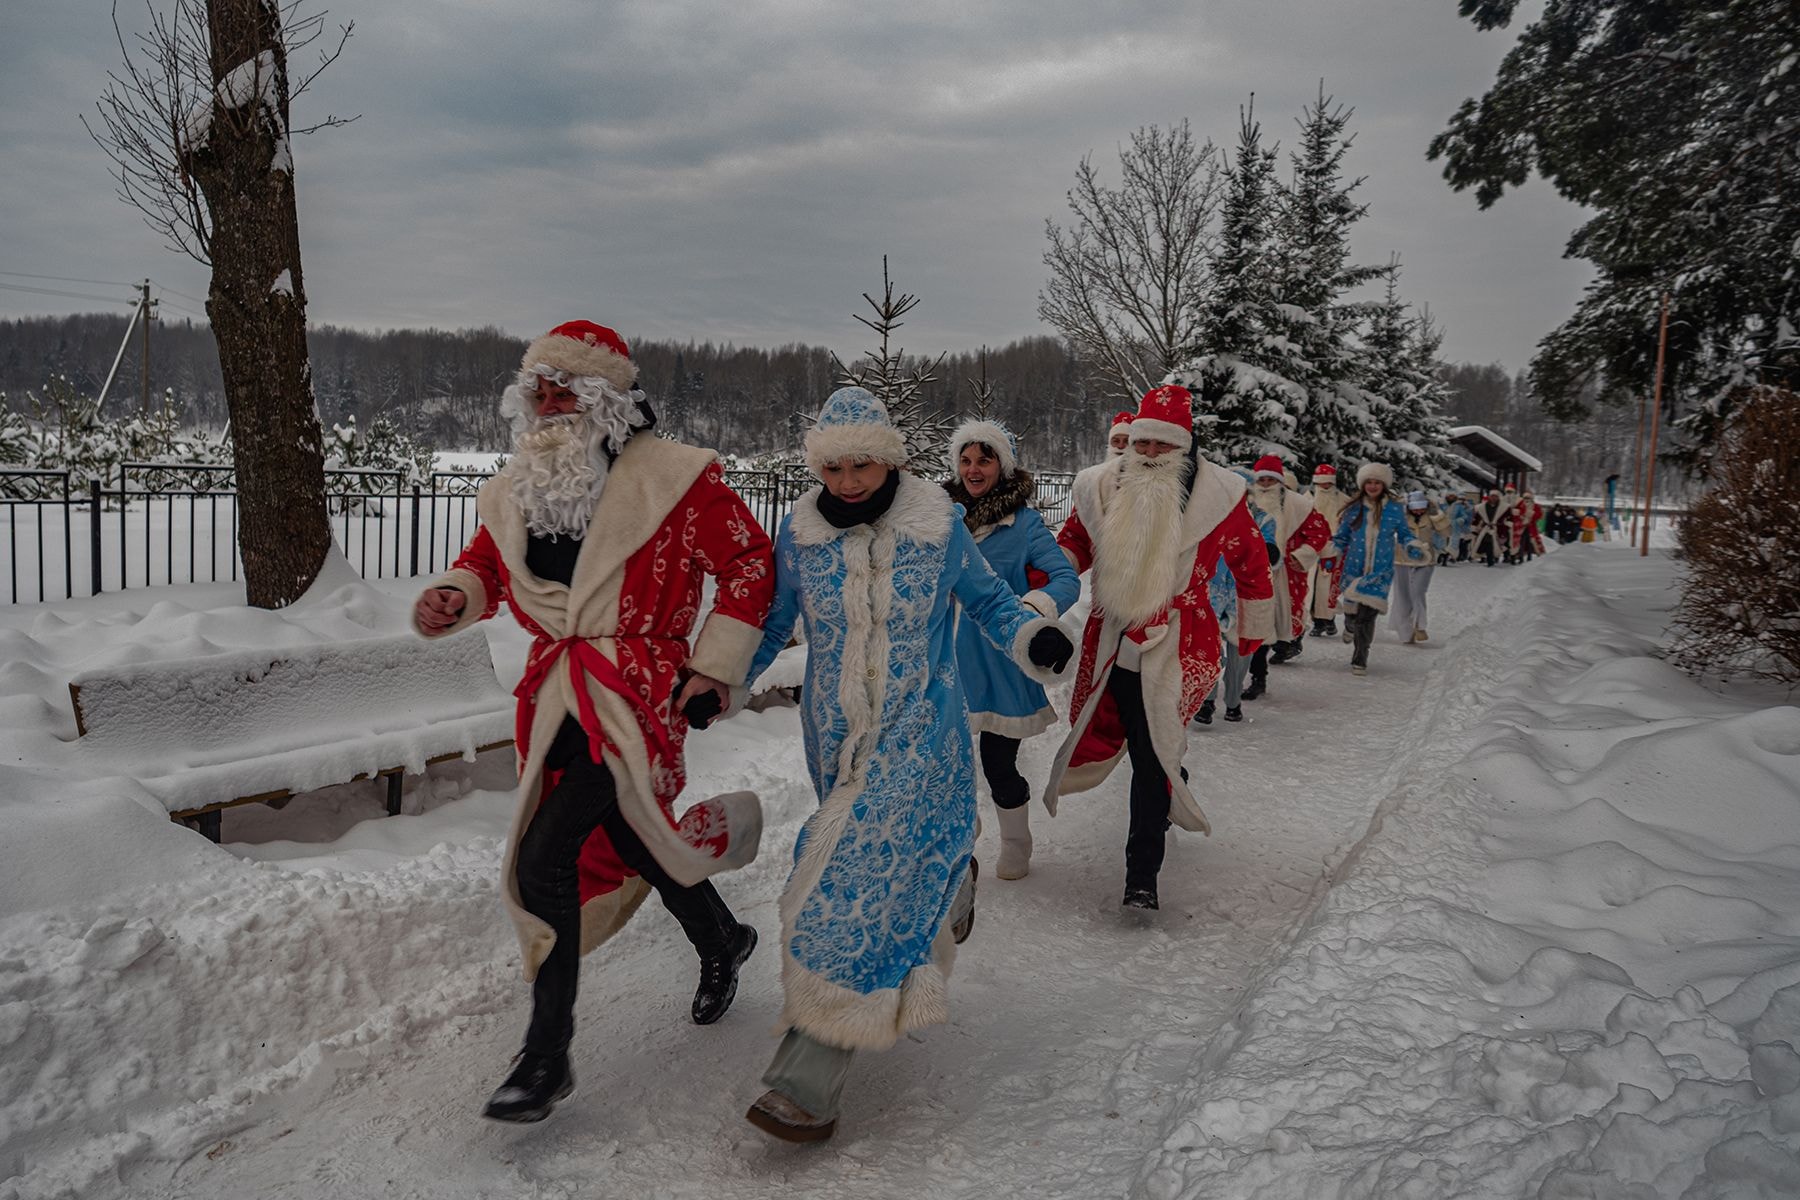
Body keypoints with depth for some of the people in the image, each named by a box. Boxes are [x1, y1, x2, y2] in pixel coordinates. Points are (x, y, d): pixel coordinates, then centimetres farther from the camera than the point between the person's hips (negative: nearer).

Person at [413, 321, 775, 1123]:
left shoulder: (670, 477, -11)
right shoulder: (518, 489, 9)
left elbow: (749, 563, -6)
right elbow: (487, 565, 23)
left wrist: (712, 666, -8)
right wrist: (453, 596, -2)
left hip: (637, 695, -7)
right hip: (558, 696, 7)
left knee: (545, 860, -15)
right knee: (626, 838, 16)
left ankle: (547, 1053, 1)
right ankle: (721, 941, 46)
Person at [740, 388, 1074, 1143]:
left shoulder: (938, 527, -6)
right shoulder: (800, 535, -1)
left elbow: (988, 602, 5)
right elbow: (769, 624, 9)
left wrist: (1036, 640, -13)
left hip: (918, 739, -4)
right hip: (836, 739, 4)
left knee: (861, 885, -13)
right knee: (901, 865, 13)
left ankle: (807, 1083, -9)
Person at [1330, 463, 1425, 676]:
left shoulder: (1394, 511, 2)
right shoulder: (1354, 510, 4)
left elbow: (1404, 536, 12)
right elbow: (1341, 538, 12)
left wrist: (1418, 547, -6)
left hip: (1381, 570, -2)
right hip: (1354, 569, 2)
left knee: (1366, 613, -14)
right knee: (1351, 612, 5)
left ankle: (1360, 659, -1)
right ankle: (1351, 627, 45)